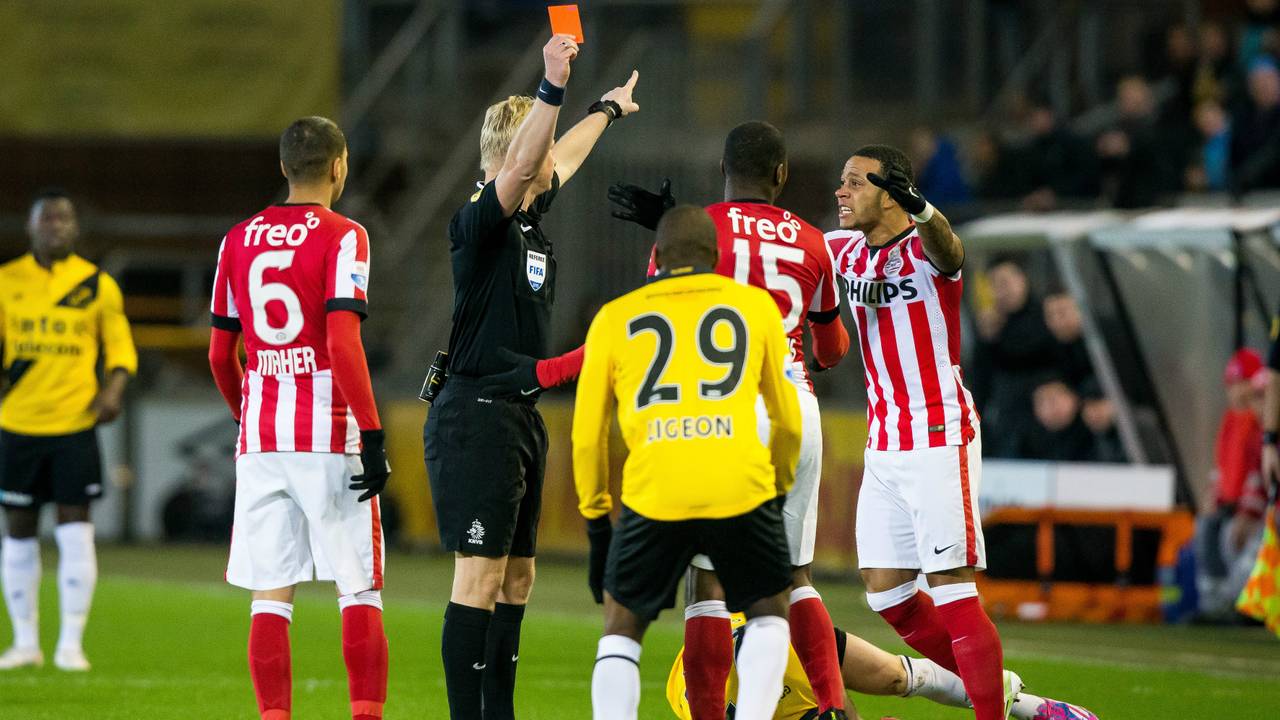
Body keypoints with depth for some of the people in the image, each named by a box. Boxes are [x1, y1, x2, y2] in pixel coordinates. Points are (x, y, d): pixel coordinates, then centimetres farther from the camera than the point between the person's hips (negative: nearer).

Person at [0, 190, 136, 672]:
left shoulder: (98, 285, 3)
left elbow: (120, 348, 9)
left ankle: (71, 643, -1)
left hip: (75, 424, -1)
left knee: (75, 531, -7)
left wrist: (113, 389, -9)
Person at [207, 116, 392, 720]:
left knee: (270, 596, 4)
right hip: (329, 438, -4)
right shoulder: (341, 237, -6)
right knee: (359, 592, 2)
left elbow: (220, 356, 14)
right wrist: (372, 436, -14)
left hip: (260, 440, 4)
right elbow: (342, 344, -16)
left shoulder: (239, 240, 10)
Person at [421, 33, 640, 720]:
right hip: (476, 417, -10)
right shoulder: (481, 219, -13)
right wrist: (553, 86, -44)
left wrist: (606, 109, 51)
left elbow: (563, 157, 34)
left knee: (515, 578, 10)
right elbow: (521, 165, -33)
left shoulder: (529, 216, 13)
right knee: (479, 578, -11)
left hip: (520, 418, 10)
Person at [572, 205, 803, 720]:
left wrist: (595, 519, 29)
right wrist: (779, 487, 39)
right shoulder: (755, 305, 17)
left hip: (652, 497, 0)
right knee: (768, 613, 23)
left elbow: (588, 433, 18)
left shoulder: (615, 319, 17)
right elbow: (788, 419, 23)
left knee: (622, 626, 19)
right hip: (742, 487, 0)